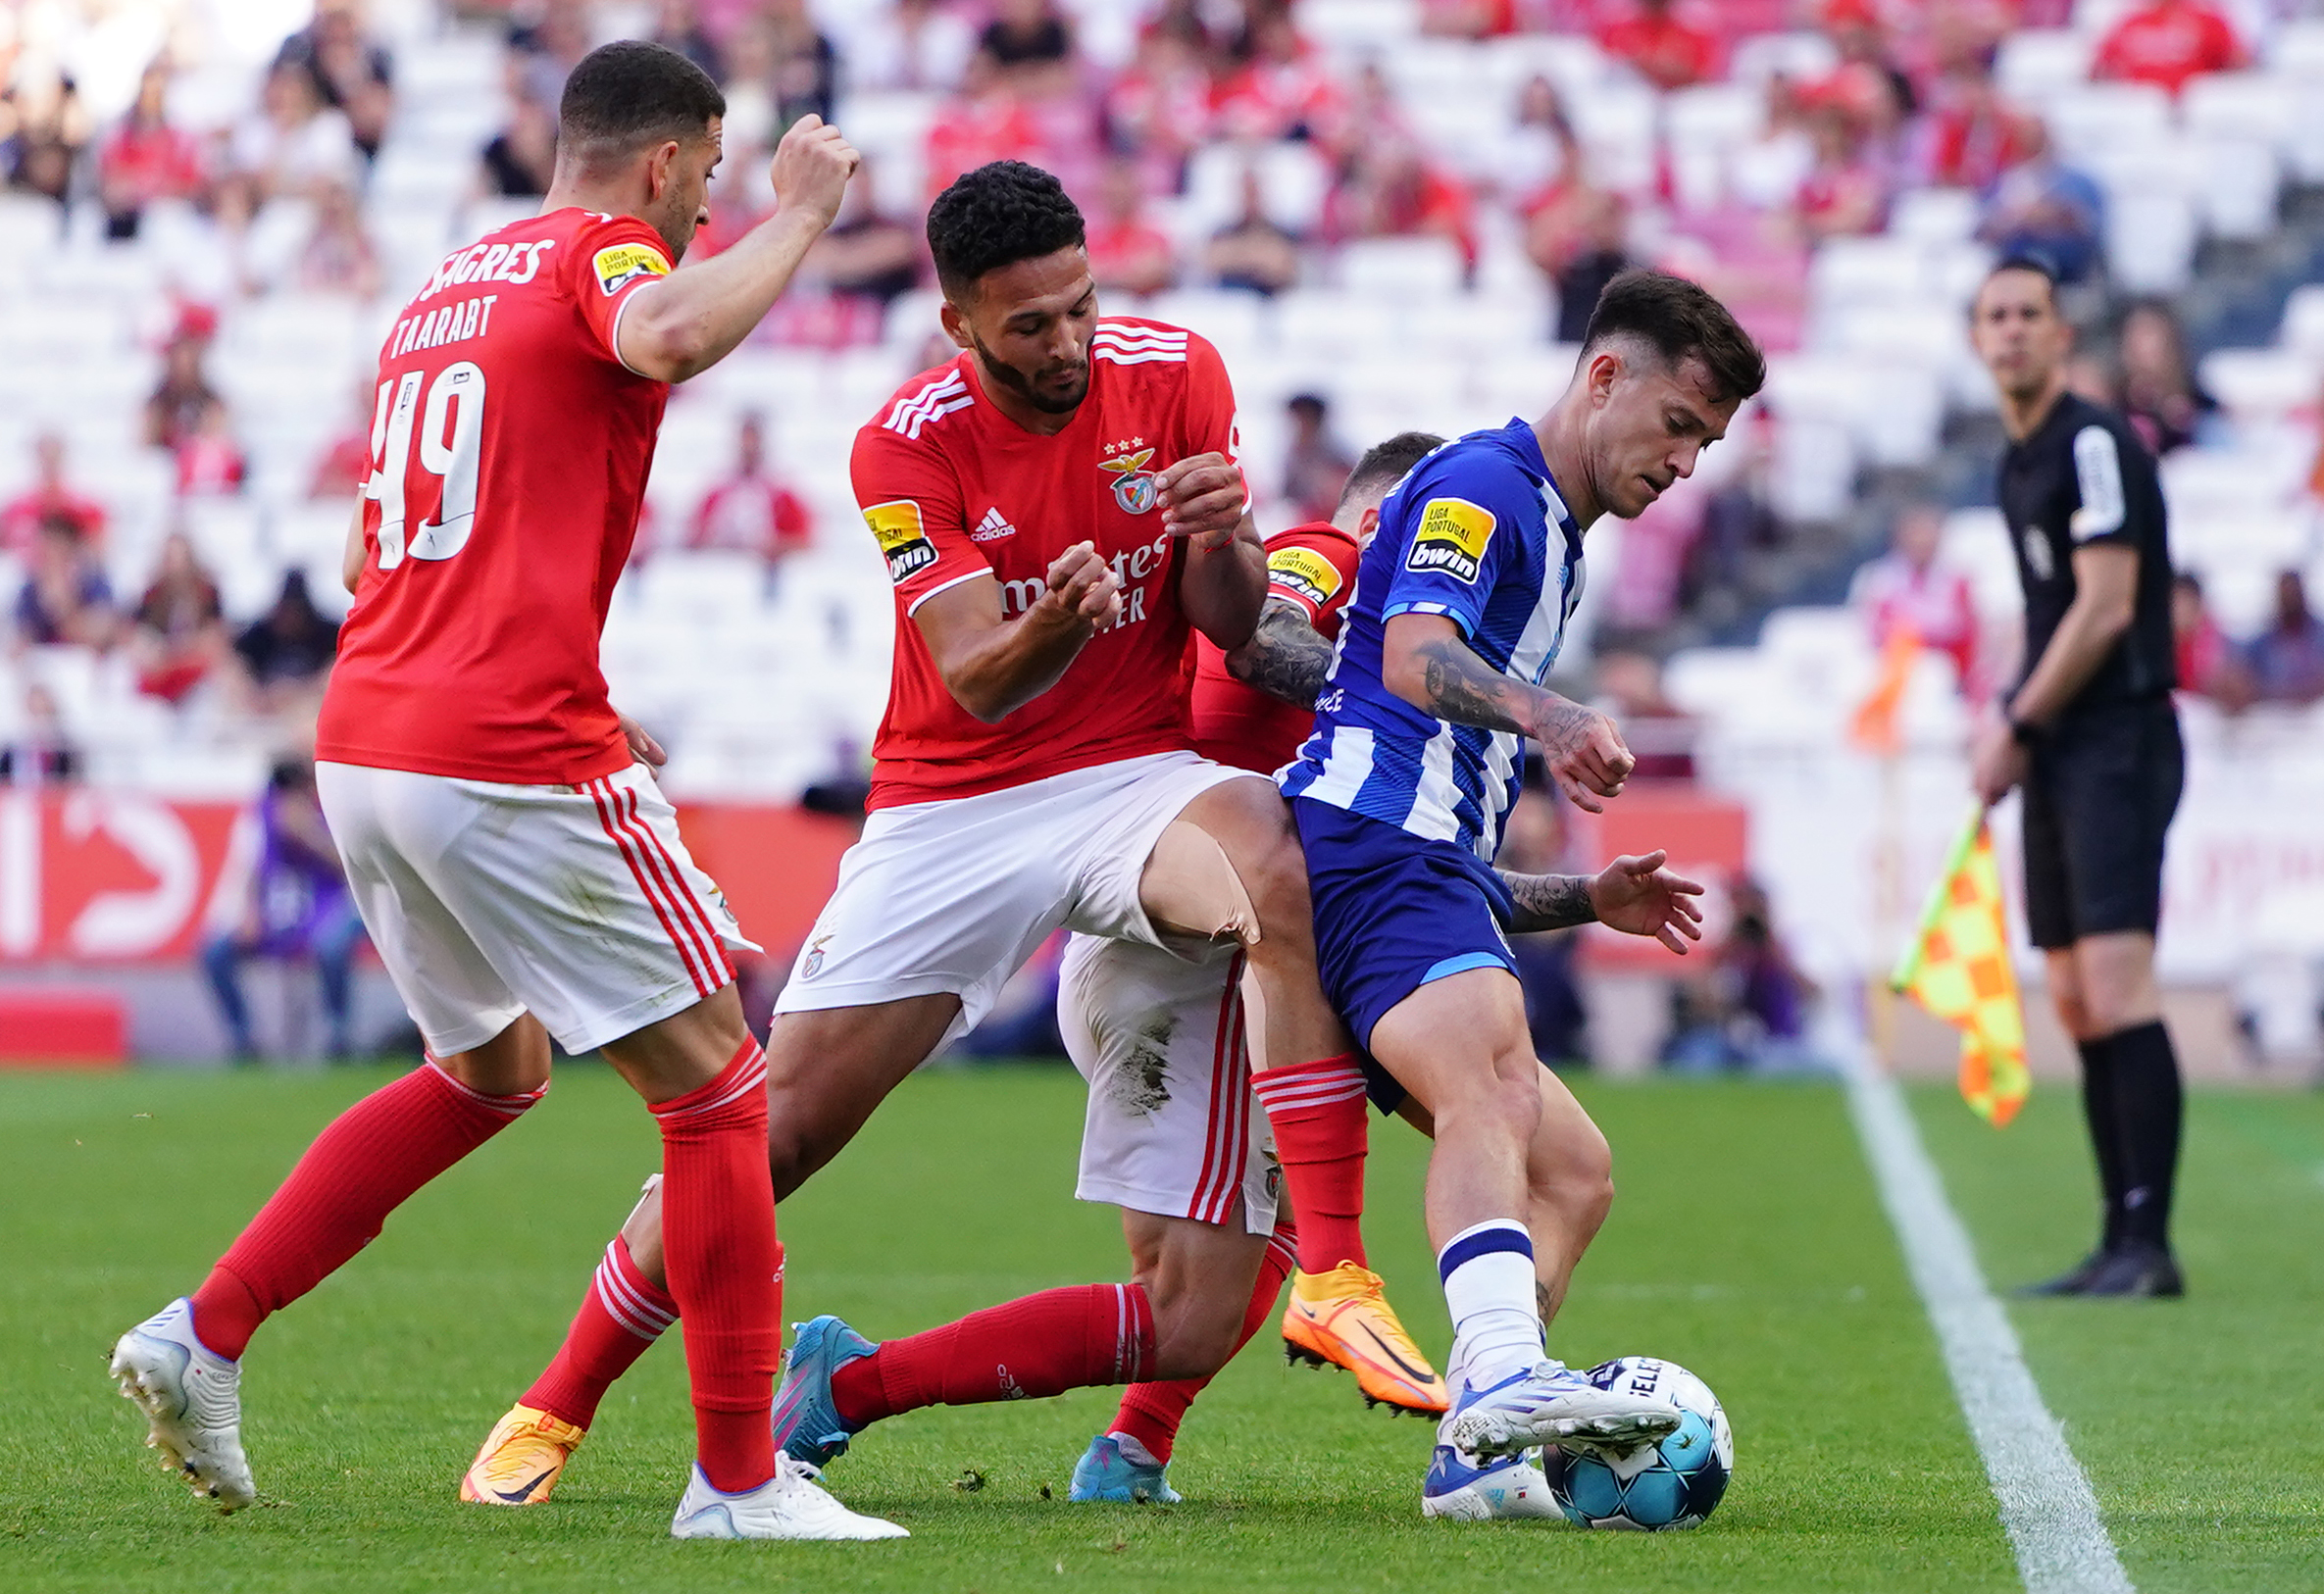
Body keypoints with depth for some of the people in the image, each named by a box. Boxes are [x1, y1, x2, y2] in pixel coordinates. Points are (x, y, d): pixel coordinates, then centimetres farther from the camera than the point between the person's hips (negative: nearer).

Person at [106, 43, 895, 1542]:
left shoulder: (449, 285, 21)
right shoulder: (605, 252, -4)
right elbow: (676, 335, -30)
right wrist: (800, 210, -16)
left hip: (360, 747, 9)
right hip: (514, 759, -9)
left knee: (492, 1071, 27)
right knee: (716, 1083, 1)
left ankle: (203, 1335, 20)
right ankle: (740, 1479, 0)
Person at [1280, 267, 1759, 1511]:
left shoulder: (1548, 546, 33)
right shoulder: (1482, 485, 2)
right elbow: (1414, 654, -23)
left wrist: (1588, 899, 26)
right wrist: (1543, 716, -41)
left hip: (1424, 870, 11)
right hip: (1369, 836, -11)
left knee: (1572, 1172, 9)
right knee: (1493, 1084, -34)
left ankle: (1478, 1452, -7)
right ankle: (1503, 1376, -57)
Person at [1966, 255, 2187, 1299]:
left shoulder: (2095, 446, -11)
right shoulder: (2016, 462, 18)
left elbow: (2105, 608, -15)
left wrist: (2017, 725, -8)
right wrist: (2009, 721, 11)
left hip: (2119, 741, -9)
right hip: (2055, 751, 9)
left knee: (2117, 986, -16)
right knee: (2075, 1004, 7)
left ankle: (2149, 1243, -18)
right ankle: (2118, 1244, 10)